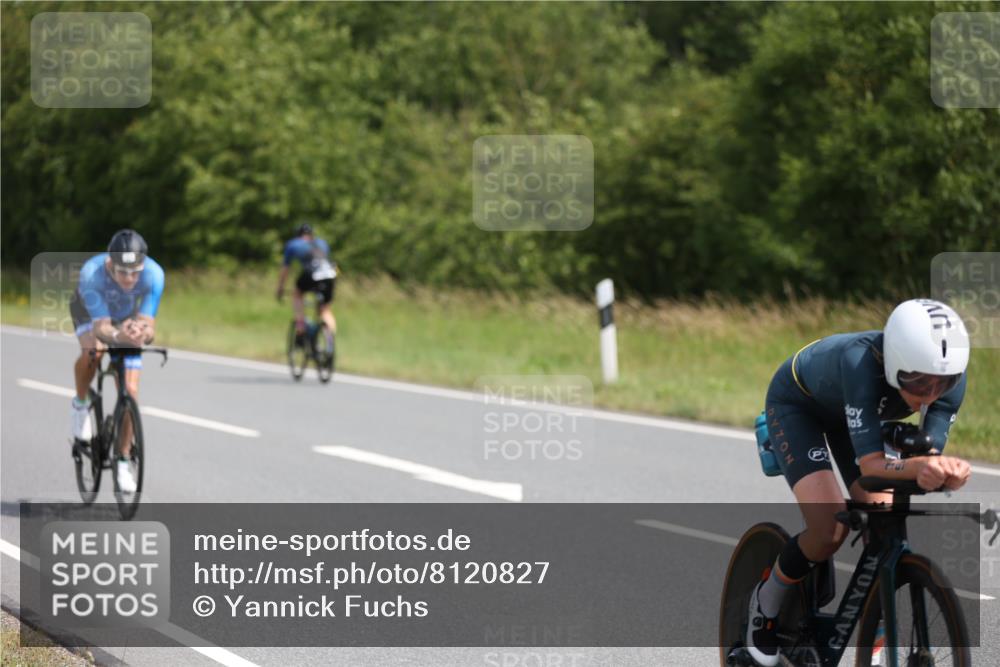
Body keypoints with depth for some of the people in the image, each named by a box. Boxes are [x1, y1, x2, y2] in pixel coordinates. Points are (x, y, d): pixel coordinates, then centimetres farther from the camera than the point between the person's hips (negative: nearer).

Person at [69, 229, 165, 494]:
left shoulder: (153, 274, -36)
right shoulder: (91, 273, -41)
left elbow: (148, 325, -36)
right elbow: (101, 326, -43)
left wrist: (142, 334, -59)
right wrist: (118, 335, -65)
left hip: (128, 317, 2)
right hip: (90, 311, -2)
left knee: (130, 390, -8)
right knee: (93, 350, -34)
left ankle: (123, 460, 8)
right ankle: (81, 403, -5)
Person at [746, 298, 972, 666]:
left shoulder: (948, 378, -30)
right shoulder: (861, 362, -45)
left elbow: (928, 457, -33)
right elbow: (870, 463, -47)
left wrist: (943, 471, -57)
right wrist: (917, 466, -68)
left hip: (845, 413, 5)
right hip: (797, 403, -5)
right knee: (830, 529, -22)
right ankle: (765, 601, 6)